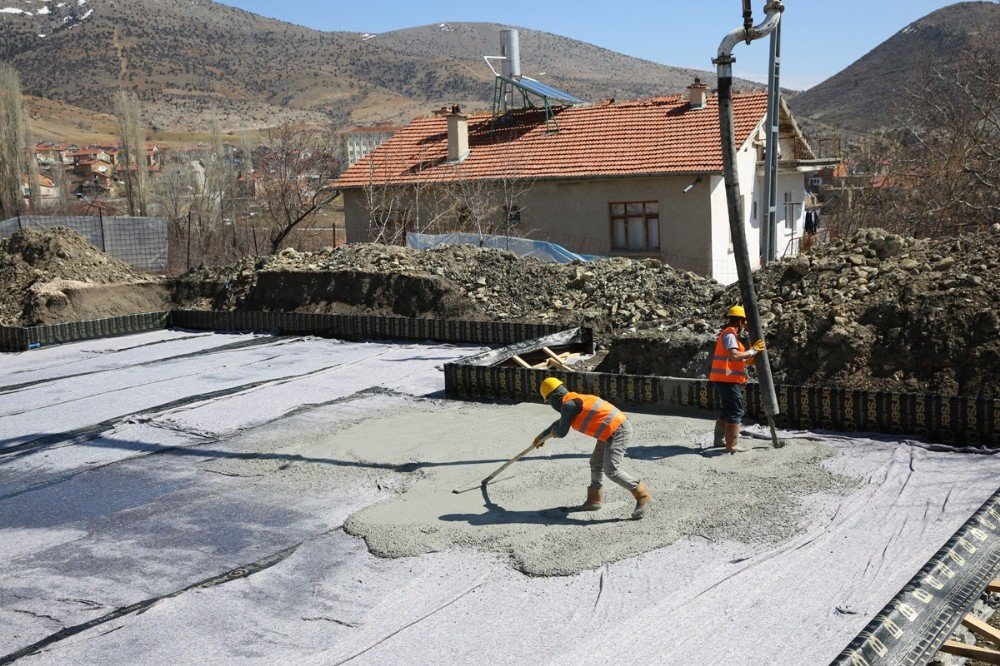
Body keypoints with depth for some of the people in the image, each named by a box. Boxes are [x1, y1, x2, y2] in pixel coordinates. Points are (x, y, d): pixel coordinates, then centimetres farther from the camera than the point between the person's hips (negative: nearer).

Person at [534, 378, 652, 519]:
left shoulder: (568, 404, -14)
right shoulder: (574, 399, 17)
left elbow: (561, 432, -9)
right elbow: (561, 421, 34)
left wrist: (552, 432, 16)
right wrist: (542, 436, 45)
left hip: (618, 431, -11)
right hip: (611, 432, 11)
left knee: (611, 470, -15)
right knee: (596, 464, 19)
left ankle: (642, 495, -9)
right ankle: (593, 500, 29)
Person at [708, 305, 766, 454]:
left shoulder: (728, 334, 20)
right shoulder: (729, 334, -13)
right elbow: (734, 355, -27)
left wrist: (748, 361, 11)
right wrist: (752, 351, -17)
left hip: (724, 380, 10)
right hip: (727, 379, -10)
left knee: (728, 411, 21)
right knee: (736, 412, -8)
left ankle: (719, 439, 29)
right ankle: (732, 445, -8)